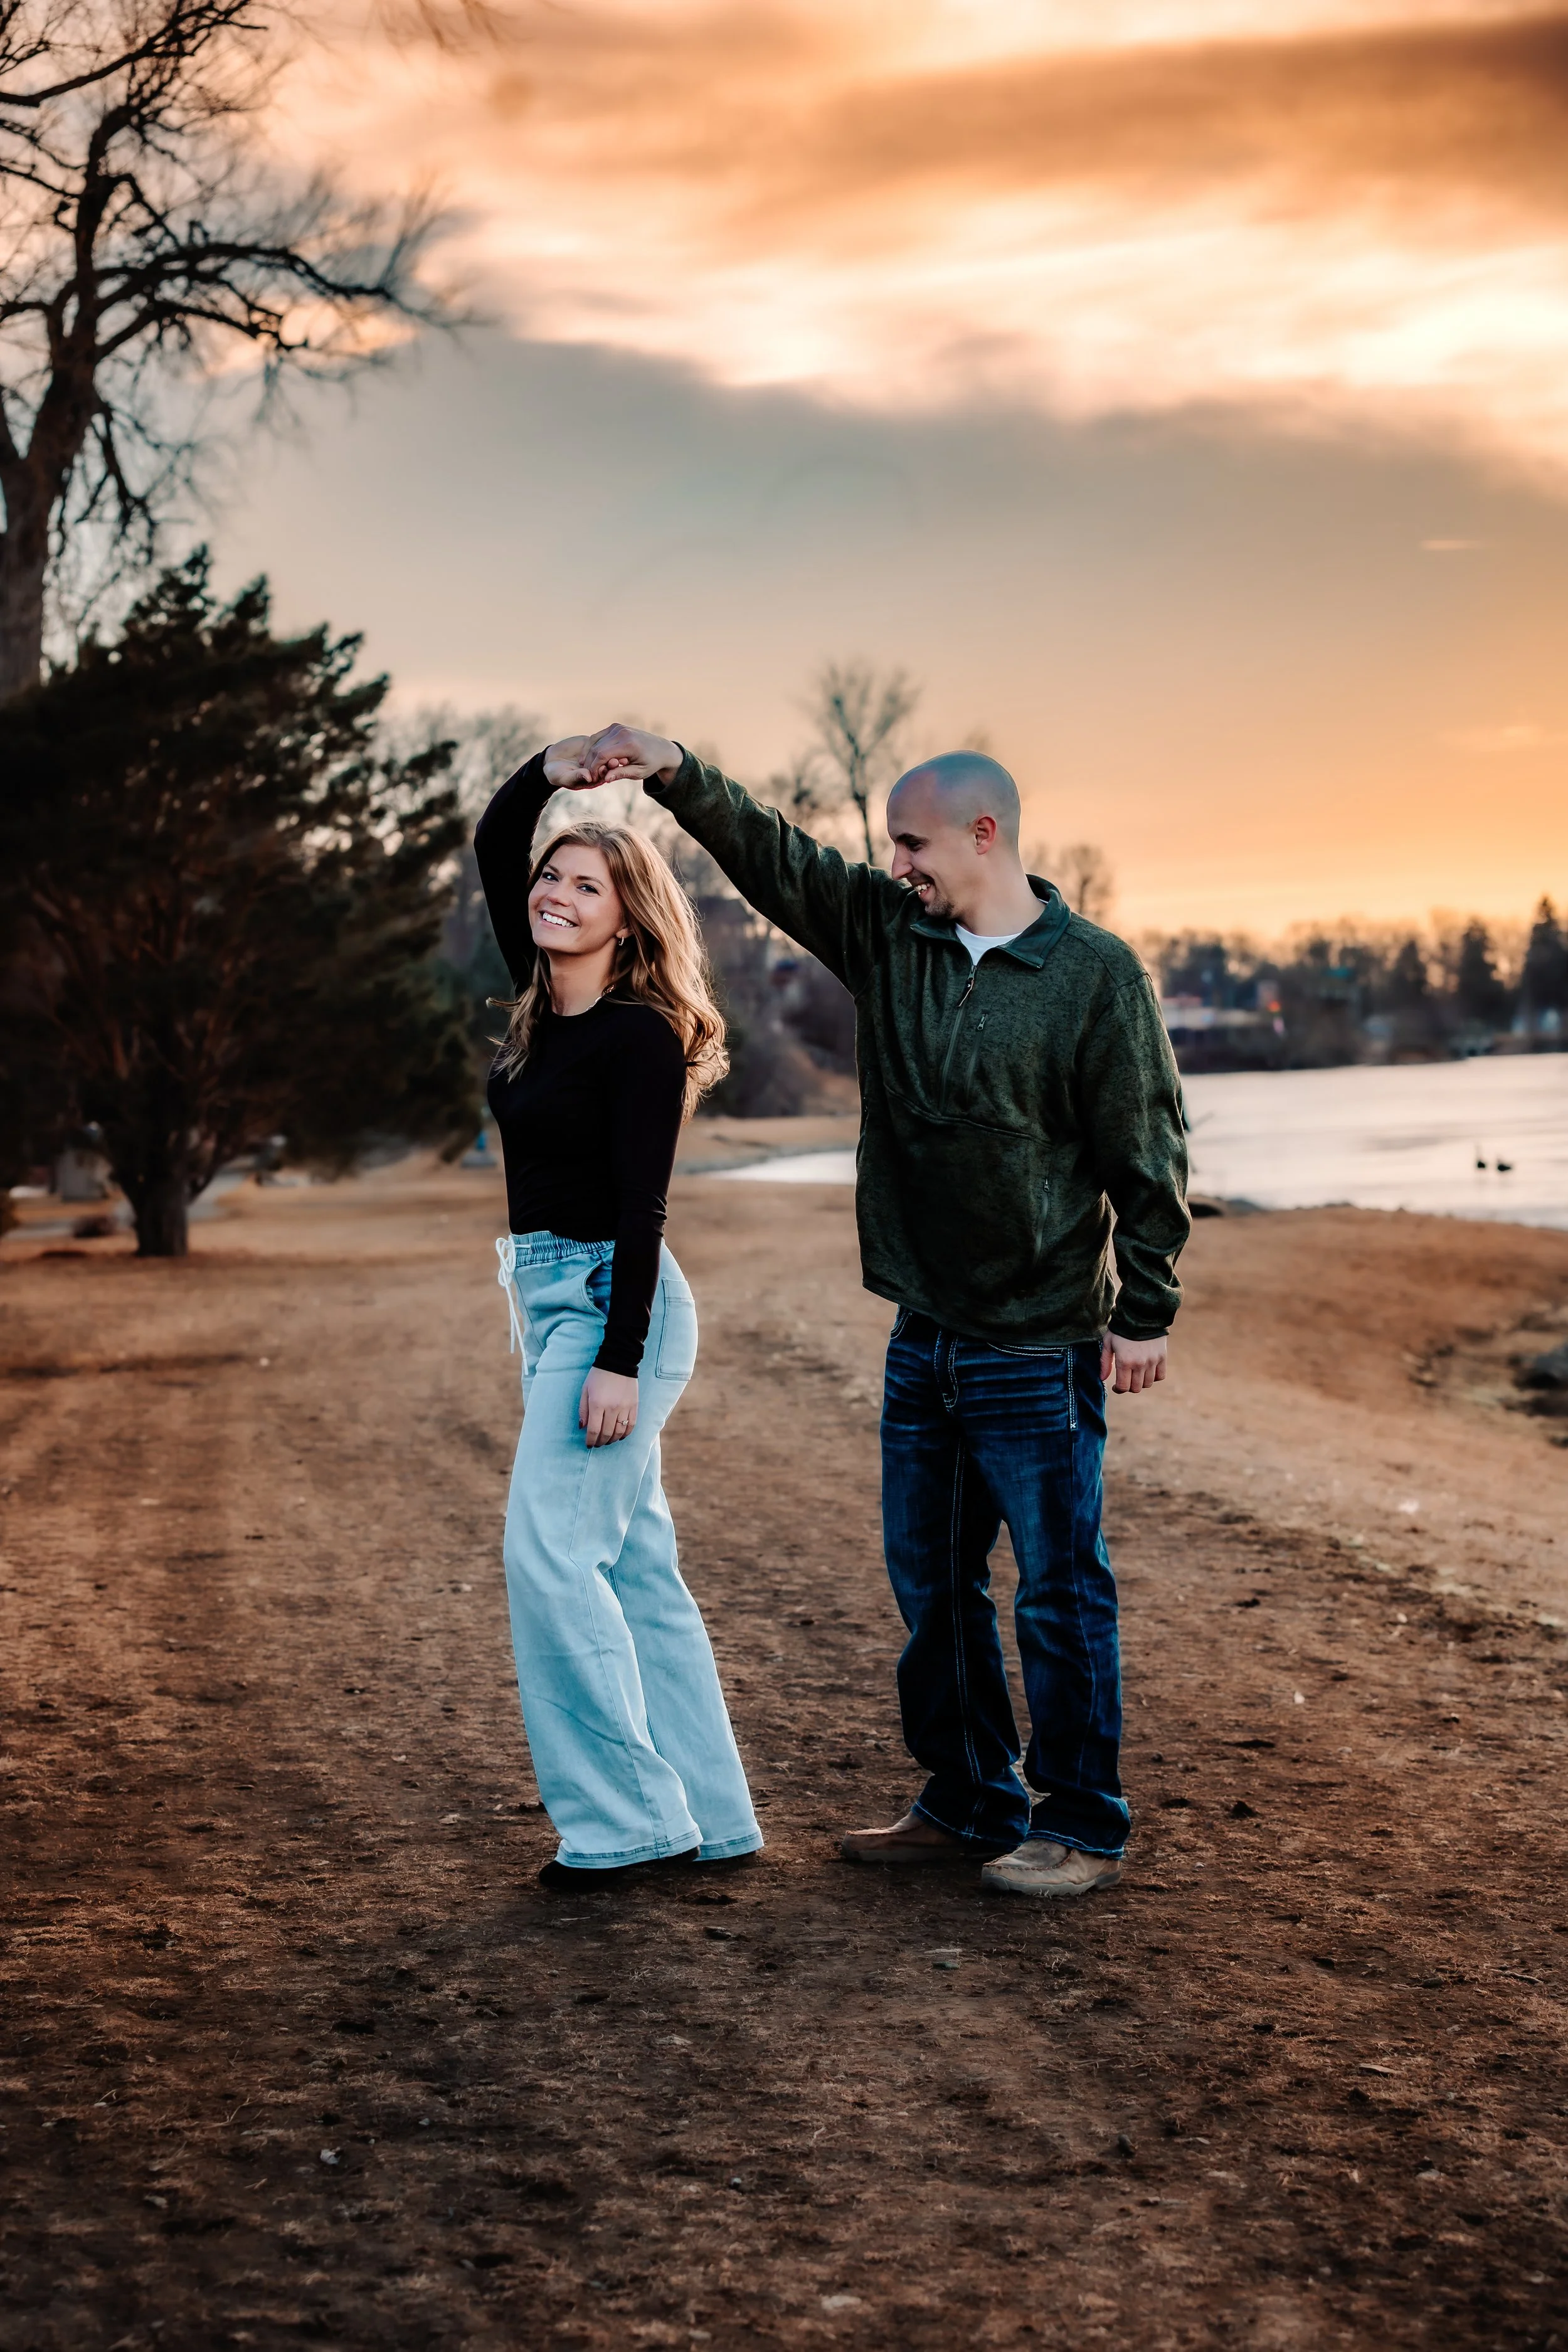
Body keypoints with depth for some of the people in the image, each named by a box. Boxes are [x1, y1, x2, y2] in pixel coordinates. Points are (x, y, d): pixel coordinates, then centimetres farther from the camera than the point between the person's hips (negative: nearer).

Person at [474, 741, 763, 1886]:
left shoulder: (641, 1034, -14)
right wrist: (554, 767, -1)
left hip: (613, 1305, -9)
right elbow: (494, 846, 15)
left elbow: (641, 1206, -19)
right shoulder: (544, 999, 8)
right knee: (631, 1564, 10)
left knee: (552, 1553, -11)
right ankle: (708, 1814, 16)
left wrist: (618, 1362, -23)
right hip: (552, 1298, 9)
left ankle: (628, 1818, -3)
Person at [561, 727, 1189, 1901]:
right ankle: (968, 1805, 28)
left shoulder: (1095, 972, -8)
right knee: (932, 1584, 14)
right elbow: (770, 854, 4)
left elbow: (1148, 1153, -7)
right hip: (924, 1333, 6)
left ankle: (1082, 1828, 13)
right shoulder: (886, 932, 6)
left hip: (1040, 1345, -6)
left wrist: (1145, 1309, -8)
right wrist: (674, 771, -11)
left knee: (1060, 1593, 1)